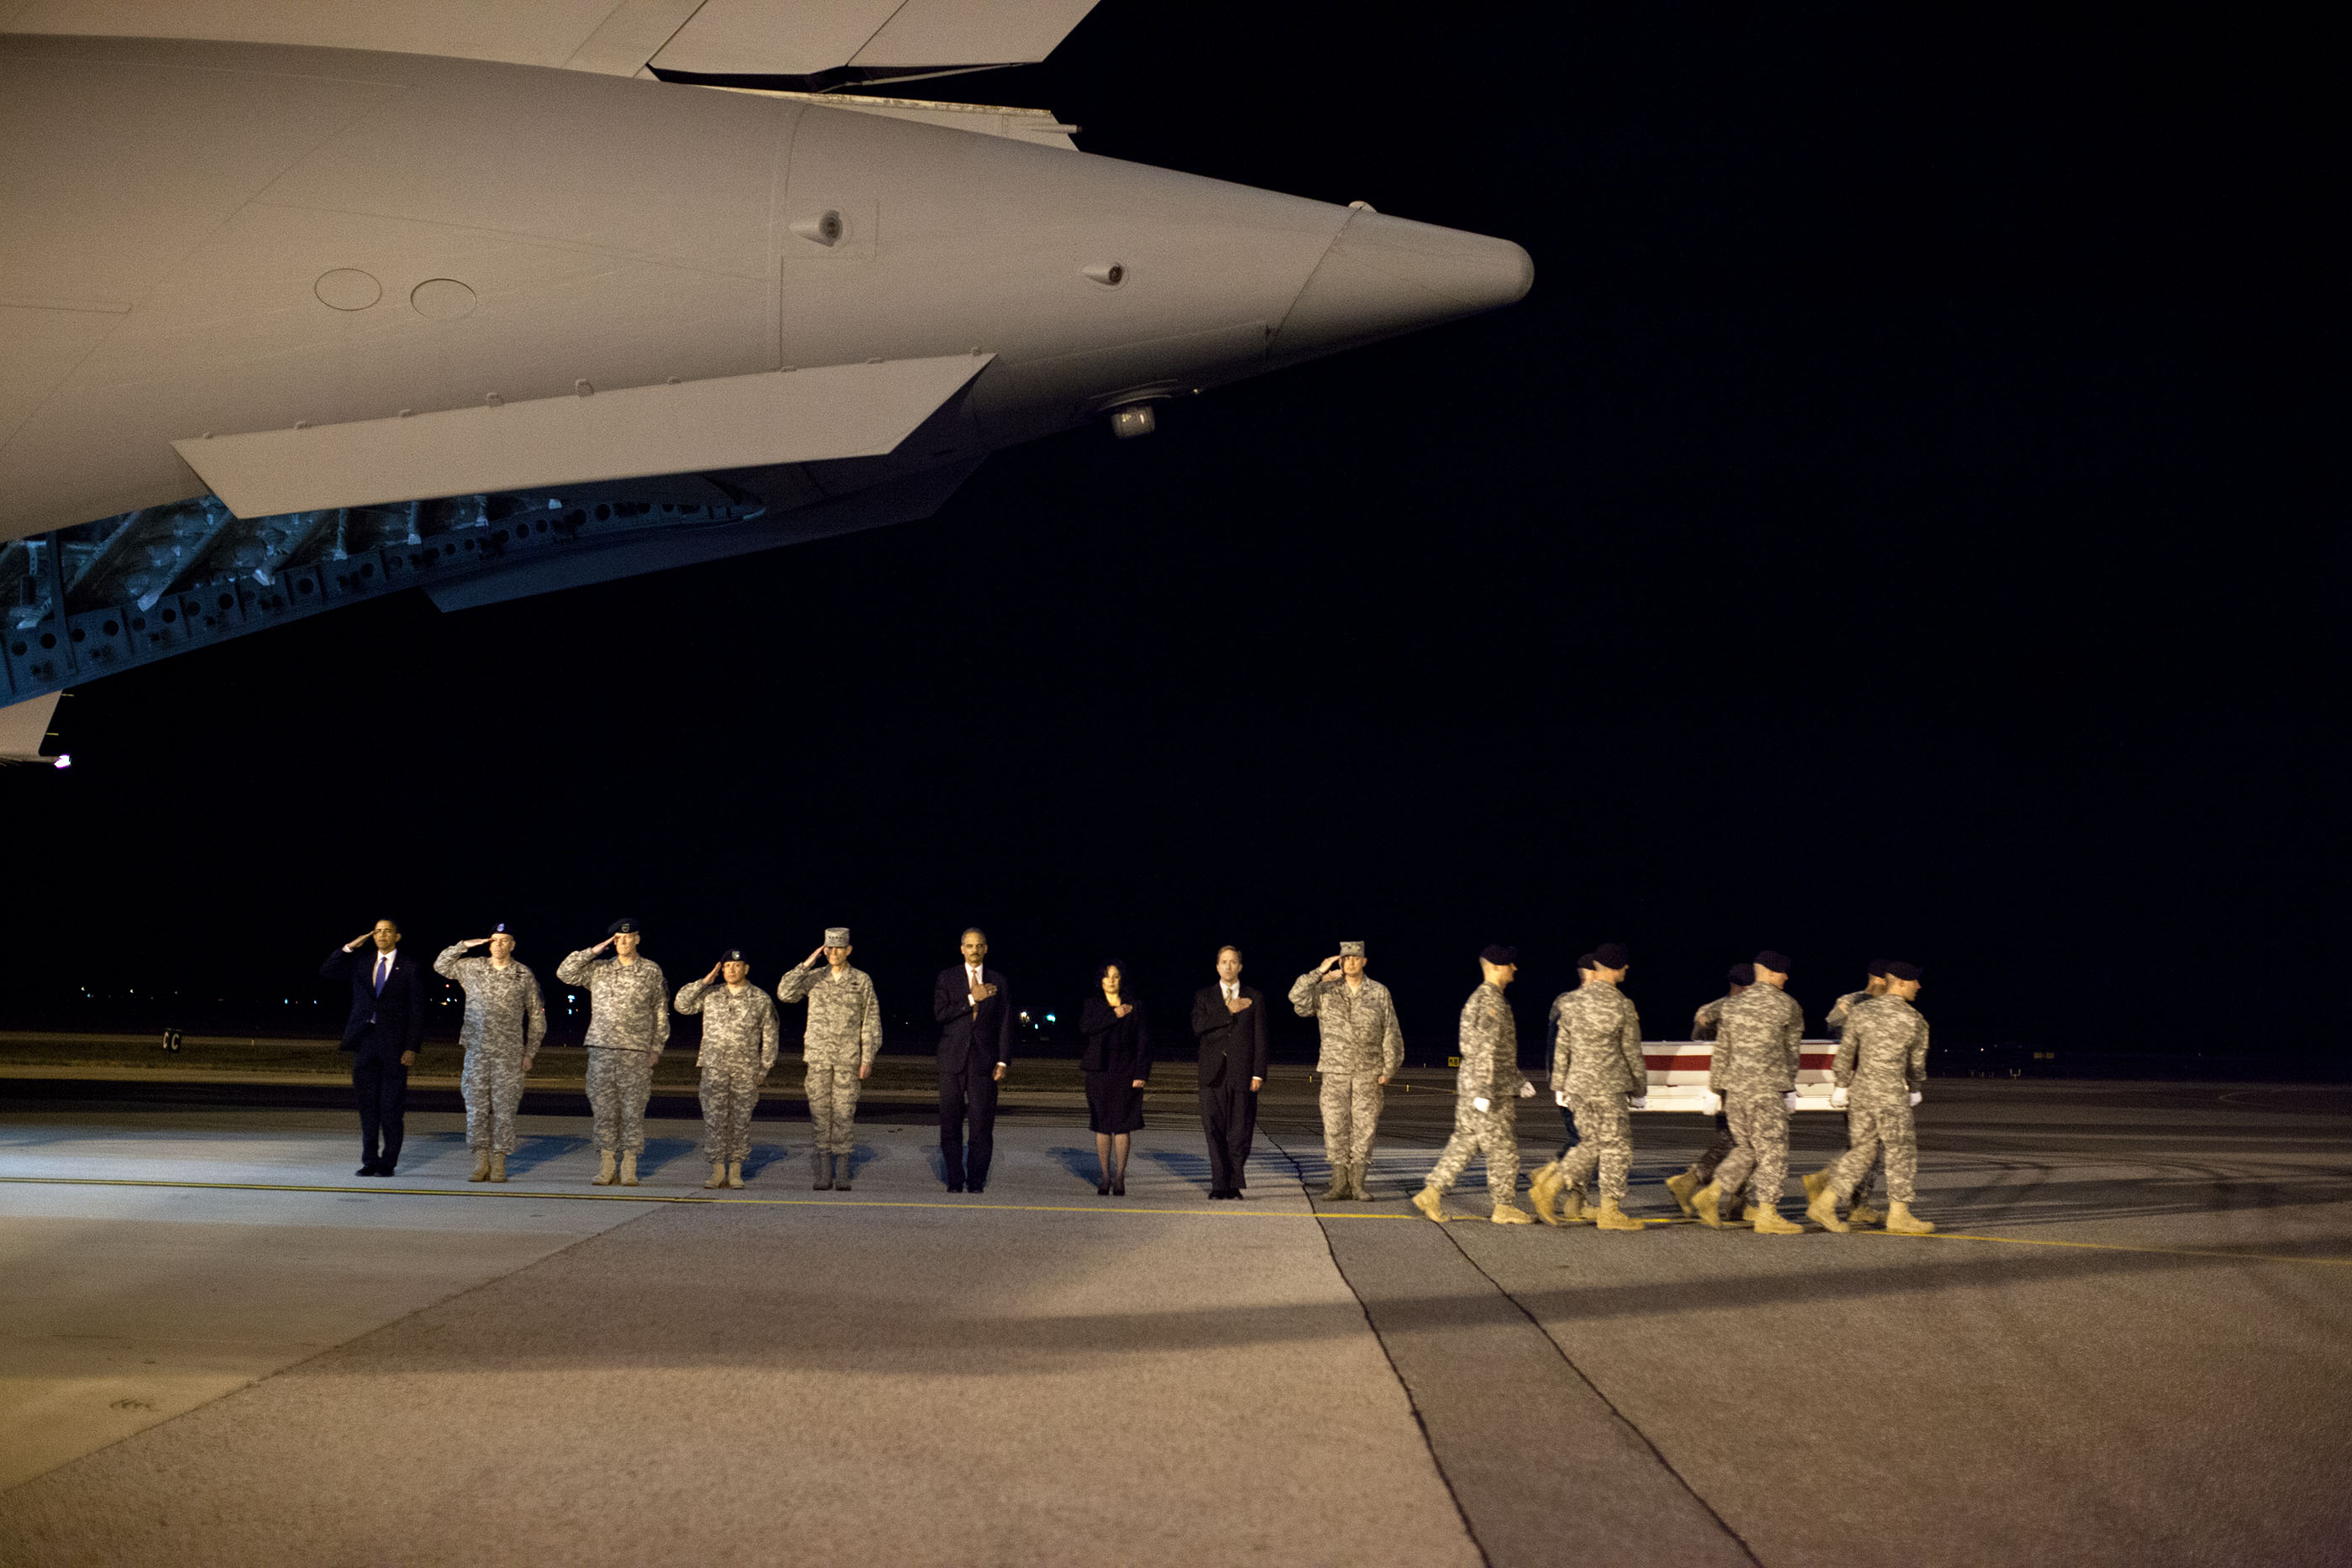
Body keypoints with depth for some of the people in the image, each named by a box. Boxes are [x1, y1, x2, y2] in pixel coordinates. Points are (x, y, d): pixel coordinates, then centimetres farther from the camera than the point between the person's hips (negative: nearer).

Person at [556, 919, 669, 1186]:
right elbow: (564, 973, 4)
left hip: (636, 1053, -2)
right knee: (604, 1109, 1)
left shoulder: (651, 971, 6)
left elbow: (661, 1013, 8)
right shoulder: (599, 969, 11)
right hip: (601, 1049, 2)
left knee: (633, 1110, -2)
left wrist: (656, 1048, 2)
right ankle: (606, 1169, 6)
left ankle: (629, 1169, 3)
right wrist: (593, 951, 0)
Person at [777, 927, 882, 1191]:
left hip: (848, 1058, -1)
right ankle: (823, 1174, 4)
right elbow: (784, 993, -8)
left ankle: (842, 1175, 2)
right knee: (819, 1113, 0)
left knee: (844, 1113, -2)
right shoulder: (814, 978, 7)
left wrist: (868, 1059, -3)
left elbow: (871, 1022, 4)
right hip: (818, 1057, 1)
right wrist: (807, 964, -11)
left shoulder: (862, 981, 4)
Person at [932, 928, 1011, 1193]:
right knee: (950, 1123, 0)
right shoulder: (947, 978, 8)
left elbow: (1005, 1023, 7)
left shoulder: (998, 981, 9)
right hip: (953, 1059, 0)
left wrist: (1003, 1061, -1)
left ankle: (977, 1180, 2)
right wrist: (972, 999, -12)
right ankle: (955, 1179, 8)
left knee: (983, 1125, -5)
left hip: (984, 1061, 0)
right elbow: (940, 1012, -5)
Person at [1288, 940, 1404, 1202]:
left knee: (1364, 1126, 0)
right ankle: (1339, 1183, 6)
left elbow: (1391, 1033, 5)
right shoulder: (1326, 992, 3)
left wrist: (1389, 1069, 0)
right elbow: (1298, 999, -12)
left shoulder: (1379, 993, 4)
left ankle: (1357, 1184, 6)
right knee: (1335, 1126, -1)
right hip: (1335, 1072, 0)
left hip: (1368, 1073, 0)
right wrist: (1319, 973, -15)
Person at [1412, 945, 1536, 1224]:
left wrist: (1519, 1079, 26)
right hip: (1489, 1088, -10)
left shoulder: (1489, 999, 17)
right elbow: (1484, 1052, -22)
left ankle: (1433, 1193, 7)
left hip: (1473, 1086, 10)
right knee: (1503, 1148, -1)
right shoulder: (1488, 1002, -16)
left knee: (1465, 1142, 10)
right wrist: (1484, 1092, -25)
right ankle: (1504, 1207, 6)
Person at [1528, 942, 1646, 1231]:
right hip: (1608, 1088, -6)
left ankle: (1547, 1185, 4)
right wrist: (1639, 1090, 6)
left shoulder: (1572, 1002, 3)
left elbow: (1562, 1048, 8)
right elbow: (1632, 1053, -5)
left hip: (1578, 1084, 6)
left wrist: (1559, 1087, 16)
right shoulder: (1622, 1006, -11)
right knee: (1616, 1147, 5)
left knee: (1591, 1144, 16)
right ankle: (1610, 1212, 8)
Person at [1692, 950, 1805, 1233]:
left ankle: (1709, 1195, 7)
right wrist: (1790, 1087, 17)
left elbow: (1721, 1052, 10)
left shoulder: (1732, 1006, 10)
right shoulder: (1787, 1006, -3)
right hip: (1767, 1088, -6)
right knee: (1772, 1151, 1)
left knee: (1746, 1148, 17)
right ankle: (1767, 1216, 0)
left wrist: (1714, 1090, 15)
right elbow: (1791, 1050, 6)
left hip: (1735, 1088, 6)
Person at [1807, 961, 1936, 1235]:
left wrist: (1842, 1086, 17)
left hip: (1859, 1092, 5)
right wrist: (1916, 1090, 24)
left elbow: (1846, 1052, 6)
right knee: (1901, 1152, 7)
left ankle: (1824, 1203, 8)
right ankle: (1898, 1215, 10)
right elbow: (1916, 1064, 6)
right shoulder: (1914, 1021, -7)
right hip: (1890, 1095, -5)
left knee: (1863, 1149, 15)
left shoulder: (1861, 1010, 2)